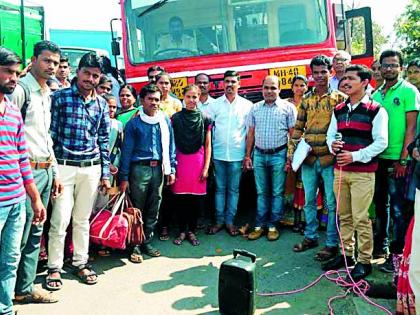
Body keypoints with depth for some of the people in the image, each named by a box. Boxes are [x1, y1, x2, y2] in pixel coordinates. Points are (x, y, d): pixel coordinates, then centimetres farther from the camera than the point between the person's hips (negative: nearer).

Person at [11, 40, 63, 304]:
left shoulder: (48, 94, 16)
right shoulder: (21, 89, -10)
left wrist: (55, 172, 18)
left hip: (45, 171, 8)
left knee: (35, 233, 13)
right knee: (19, 235, -2)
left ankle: (26, 287, 24)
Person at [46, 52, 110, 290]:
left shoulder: (101, 104, 9)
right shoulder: (60, 97, -2)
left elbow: (104, 140, 11)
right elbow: (51, 134, -3)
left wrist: (105, 173, 8)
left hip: (92, 169, 3)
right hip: (64, 167, -3)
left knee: (83, 219, 12)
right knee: (60, 220, -3)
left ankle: (81, 262, 26)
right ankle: (54, 267, 13)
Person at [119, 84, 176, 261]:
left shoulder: (165, 121, 8)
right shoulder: (134, 123, -2)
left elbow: (170, 147, 12)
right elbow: (127, 151, -2)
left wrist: (171, 170, 7)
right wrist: (124, 178, -5)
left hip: (158, 168, 4)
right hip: (140, 168, -3)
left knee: (153, 209, 11)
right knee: (137, 208, 3)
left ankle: (147, 242, 25)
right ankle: (135, 246, 13)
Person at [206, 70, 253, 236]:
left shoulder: (247, 105, 3)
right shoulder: (214, 104, 4)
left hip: (237, 154, 0)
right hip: (218, 153, 1)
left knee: (233, 189, 7)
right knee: (220, 188, 9)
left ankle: (230, 221, 17)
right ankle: (219, 220, 18)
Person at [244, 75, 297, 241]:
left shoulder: (288, 107, -1)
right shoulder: (255, 108, 9)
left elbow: (293, 134, -3)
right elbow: (250, 134, 12)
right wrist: (247, 156, 8)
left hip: (278, 155, -3)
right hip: (259, 155, 3)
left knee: (277, 193, 4)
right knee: (261, 192, 9)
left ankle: (273, 225, 14)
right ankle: (260, 225, 16)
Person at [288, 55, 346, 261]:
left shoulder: (339, 97, -2)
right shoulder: (306, 100, 11)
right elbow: (298, 128, 13)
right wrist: (291, 153, 6)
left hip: (330, 158, -4)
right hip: (308, 159, 5)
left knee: (332, 203, 3)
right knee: (309, 200, 14)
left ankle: (332, 243, 14)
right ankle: (310, 237, 29)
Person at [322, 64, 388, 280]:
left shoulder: (376, 111, -6)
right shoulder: (338, 110, 12)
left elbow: (381, 142, -11)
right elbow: (330, 135, 17)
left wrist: (355, 156, -19)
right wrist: (332, 145, -6)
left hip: (363, 172, -6)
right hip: (340, 170, 6)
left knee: (361, 218, -3)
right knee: (344, 215, 13)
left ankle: (364, 261, 10)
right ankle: (346, 253, 27)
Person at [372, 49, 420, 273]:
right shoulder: (376, 94, 13)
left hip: (397, 159, -6)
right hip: (378, 158, 6)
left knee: (399, 208, -1)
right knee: (380, 204, 15)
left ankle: (398, 254, 8)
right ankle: (380, 246, 28)